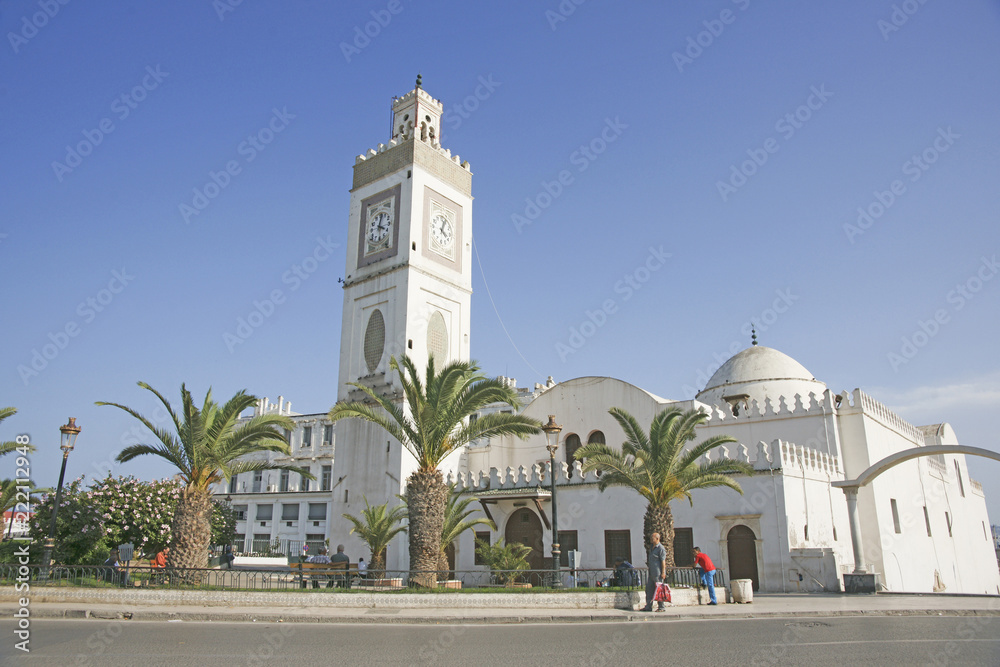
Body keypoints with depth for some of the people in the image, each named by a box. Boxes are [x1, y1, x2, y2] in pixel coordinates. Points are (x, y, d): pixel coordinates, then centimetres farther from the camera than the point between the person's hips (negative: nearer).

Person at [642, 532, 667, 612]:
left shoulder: (661, 548, -12)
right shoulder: (651, 548, 15)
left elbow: (663, 561, -15)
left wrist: (663, 573, -18)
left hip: (658, 573, -9)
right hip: (651, 572, 9)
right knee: (649, 588, 9)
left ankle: (662, 607, 7)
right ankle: (648, 606, 15)